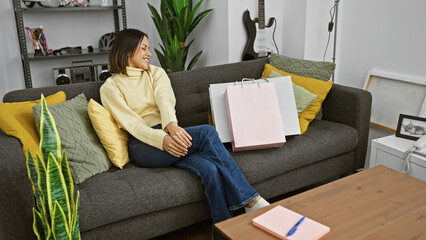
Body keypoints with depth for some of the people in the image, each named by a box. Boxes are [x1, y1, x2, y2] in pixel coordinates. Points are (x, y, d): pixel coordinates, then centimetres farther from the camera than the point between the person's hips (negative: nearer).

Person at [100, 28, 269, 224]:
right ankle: (248, 198, -21)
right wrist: (162, 139, -29)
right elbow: (131, 123, -9)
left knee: (210, 169, -28)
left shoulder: (156, 73, 17)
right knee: (206, 132, -27)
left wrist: (172, 125, -30)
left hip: (168, 132, 4)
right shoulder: (110, 87, 6)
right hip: (143, 145, -4)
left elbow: (165, 101, -6)